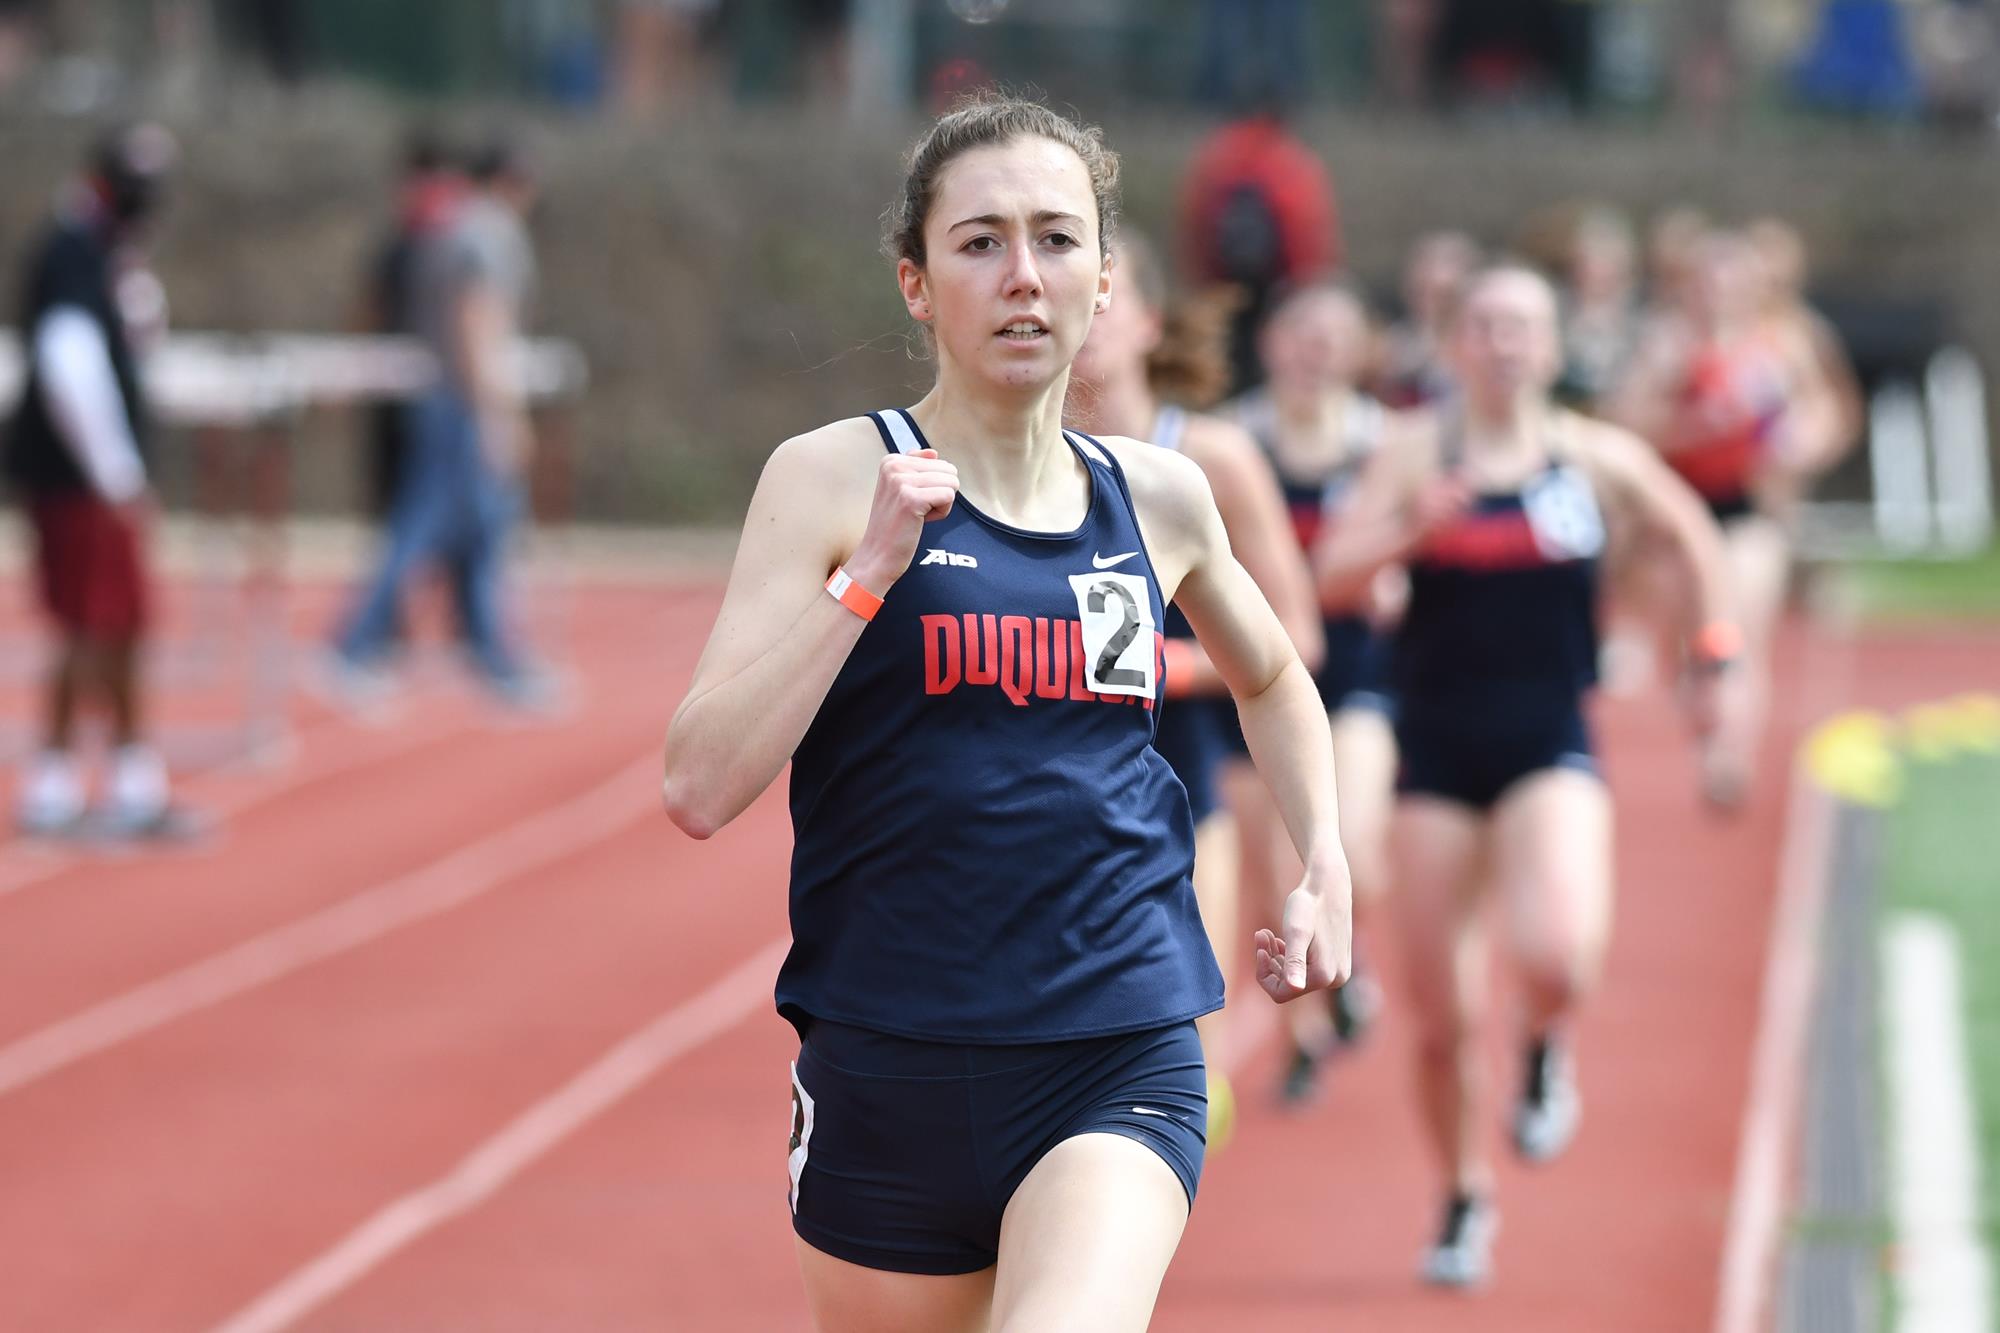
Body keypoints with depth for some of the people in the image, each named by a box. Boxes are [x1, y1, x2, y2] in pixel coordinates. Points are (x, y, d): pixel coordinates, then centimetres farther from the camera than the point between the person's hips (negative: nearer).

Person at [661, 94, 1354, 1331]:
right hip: (889, 1075, -1)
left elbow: (1271, 678, 30)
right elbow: (700, 787, -13)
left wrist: (1326, 868, 16)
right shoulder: (835, 477, -3)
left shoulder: (1158, 498, 7)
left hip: (1119, 1076, 1)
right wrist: (870, 571, -19)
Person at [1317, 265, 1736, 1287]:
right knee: (1440, 1017, 3)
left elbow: (1691, 539, 19)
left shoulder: (1596, 459, 2)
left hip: (1550, 751, -1)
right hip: (1436, 752, 1)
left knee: (1557, 955, -27)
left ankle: (1548, 1051, 10)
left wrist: (1712, 656, 16)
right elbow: (1335, 573, -11)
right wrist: (1413, 528, -27)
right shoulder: (1416, 452, 0)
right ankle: (1465, 1200, 26)